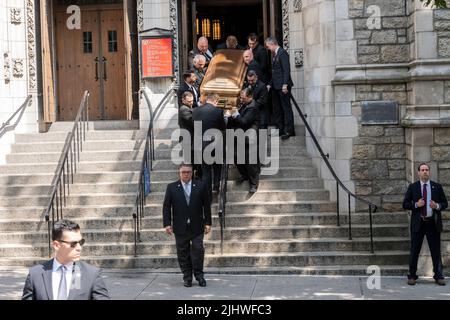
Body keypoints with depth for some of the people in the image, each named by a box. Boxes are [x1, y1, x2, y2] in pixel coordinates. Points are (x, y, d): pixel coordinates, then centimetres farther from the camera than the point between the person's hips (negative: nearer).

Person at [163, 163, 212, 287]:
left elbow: (206, 205, 5)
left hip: (197, 227, 0)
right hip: (180, 227, 0)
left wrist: (208, 222, 1)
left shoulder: (200, 186, 4)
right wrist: (167, 224, -6)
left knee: (198, 250, -3)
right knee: (183, 253, 4)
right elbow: (166, 207, 2)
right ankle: (187, 277, 13)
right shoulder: (172, 187, 3)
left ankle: (199, 275, 10)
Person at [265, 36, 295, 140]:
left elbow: (286, 69, -17)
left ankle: (289, 131, -4)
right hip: (276, 86, 10)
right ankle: (280, 129, 15)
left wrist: (285, 84, -23)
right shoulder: (274, 54, 18)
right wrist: (270, 84, 17)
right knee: (277, 109, 10)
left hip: (283, 86, -10)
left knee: (286, 108, -6)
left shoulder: (282, 53, -10)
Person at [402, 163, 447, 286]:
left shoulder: (437, 187, 6)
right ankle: (412, 276, 11)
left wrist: (437, 206, -12)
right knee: (414, 251, 3)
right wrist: (416, 204, -15)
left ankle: (438, 276, 11)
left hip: (433, 223, 1)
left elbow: (445, 204, 9)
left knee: (436, 251, 3)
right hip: (418, 223, -1)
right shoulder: (412, 187, 3)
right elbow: (405, 204, 3)